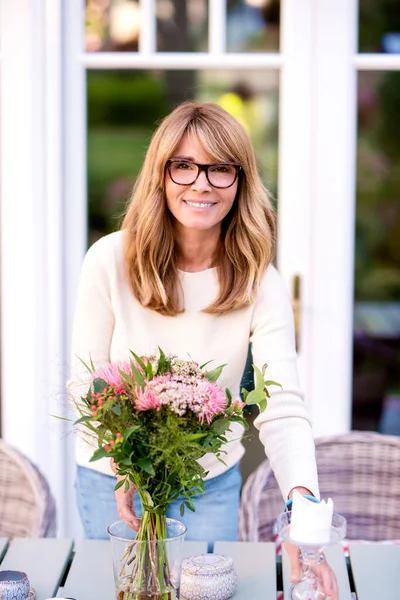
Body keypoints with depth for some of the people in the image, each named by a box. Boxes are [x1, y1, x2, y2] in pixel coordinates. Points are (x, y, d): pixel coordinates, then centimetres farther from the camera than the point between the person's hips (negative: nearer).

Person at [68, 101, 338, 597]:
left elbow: (283, 408, -25)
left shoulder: (260, 283, -16)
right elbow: (86, 381, -9)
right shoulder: (110, 261, -16)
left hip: (211, 482, 1)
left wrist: (302, 503, -43)